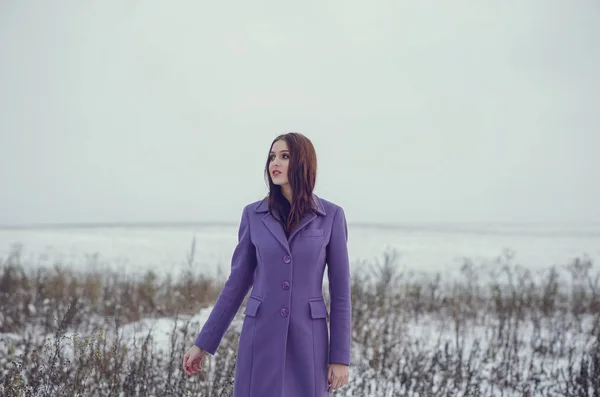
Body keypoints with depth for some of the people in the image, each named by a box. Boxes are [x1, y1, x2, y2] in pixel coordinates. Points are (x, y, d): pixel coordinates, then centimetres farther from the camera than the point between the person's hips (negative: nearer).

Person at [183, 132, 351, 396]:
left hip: (307, 340, -1)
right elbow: (238, 282, 7)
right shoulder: (253, 214, 2)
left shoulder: (331, 216, -2)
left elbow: (340, 290, -1)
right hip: (261, 337, 1)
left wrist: (340, 357, -4)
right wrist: (203, 344, 6)